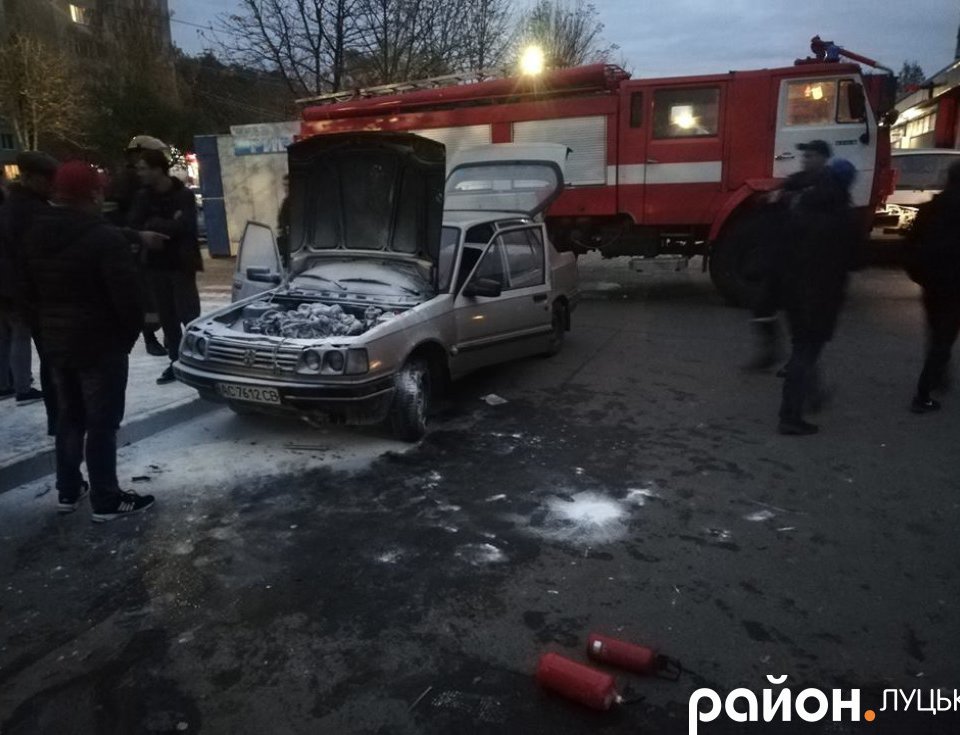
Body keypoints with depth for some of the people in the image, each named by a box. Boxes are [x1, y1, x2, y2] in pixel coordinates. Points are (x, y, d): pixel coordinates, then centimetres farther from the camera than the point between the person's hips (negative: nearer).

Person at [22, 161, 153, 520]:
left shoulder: (37, 235, 7)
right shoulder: (104, 236, -19)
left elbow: (30, 289, 14)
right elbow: (126, 294, -20)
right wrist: (133, 330, -4)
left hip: (56, 341, 8)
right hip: (100, 342, -8)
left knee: (70, 416, 19)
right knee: (102, 422, 0)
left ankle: (68, 490, 28)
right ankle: (106, 500, 8)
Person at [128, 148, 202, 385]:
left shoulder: (184, 195, -7)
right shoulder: (143, 196, 7)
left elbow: (185, 226, -19)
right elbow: (134, 226, -4)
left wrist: (154, 225, -10)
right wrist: (168, 225, -14)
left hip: (181, 264, -5)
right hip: (156, 263, 5)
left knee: (188, 315, -6)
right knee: (167, 317, 9)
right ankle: (176, 362, 17)